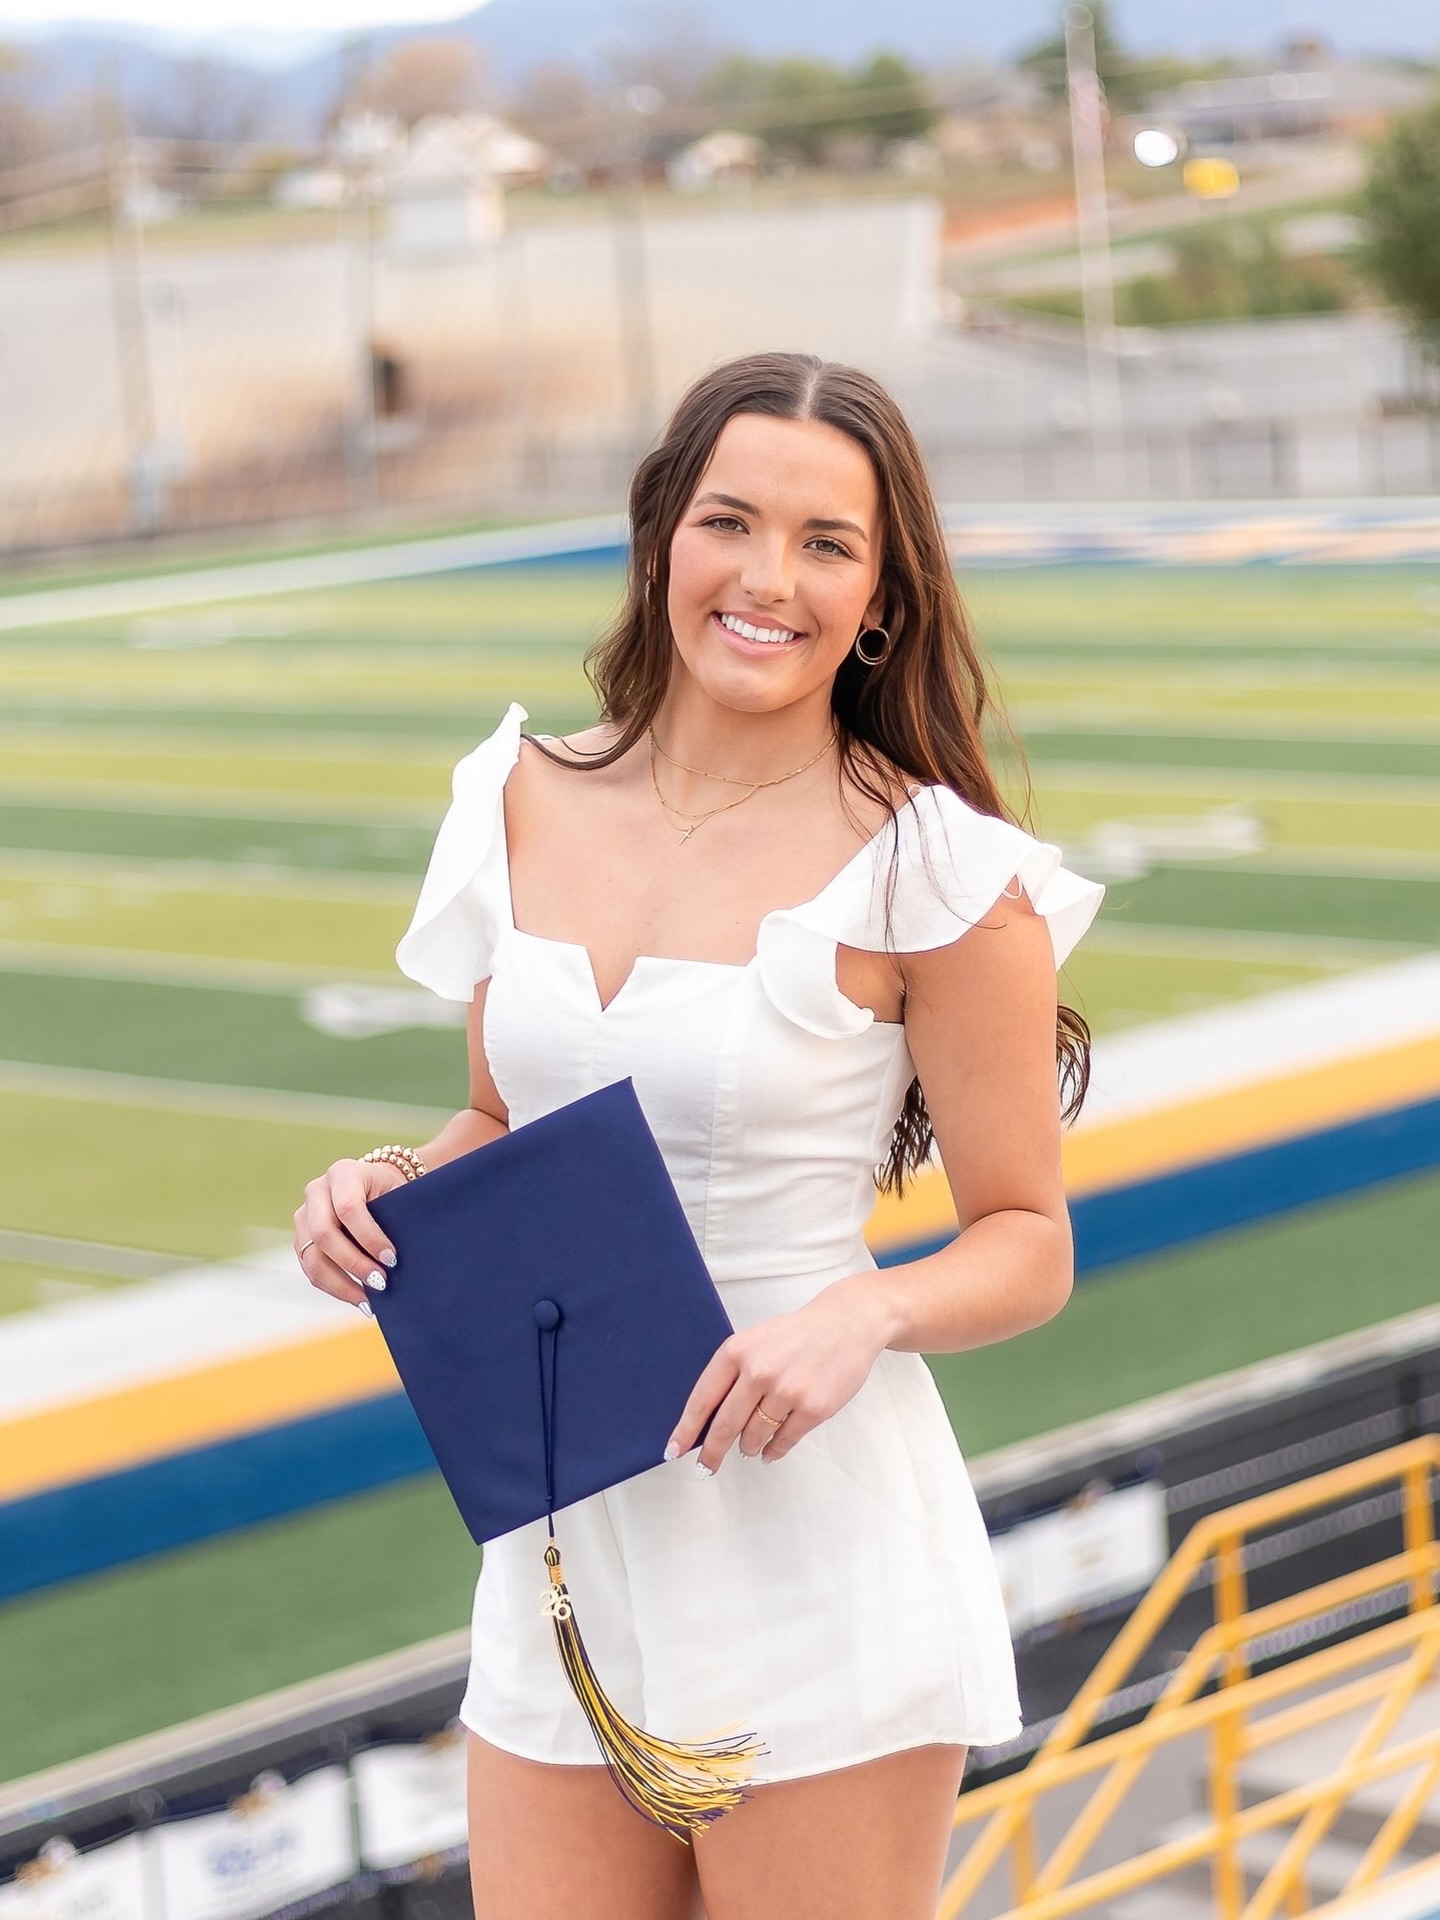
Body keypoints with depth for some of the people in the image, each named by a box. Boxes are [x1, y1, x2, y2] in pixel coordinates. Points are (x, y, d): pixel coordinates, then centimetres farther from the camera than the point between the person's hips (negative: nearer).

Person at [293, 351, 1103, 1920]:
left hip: (812, 1541, -4)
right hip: (562, 1538, 4)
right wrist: (386, 1191, -2)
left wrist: (866, 1311, -23)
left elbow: (1027, 1246, -5)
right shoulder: (526, 803, 5)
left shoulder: (929, 870, -11)